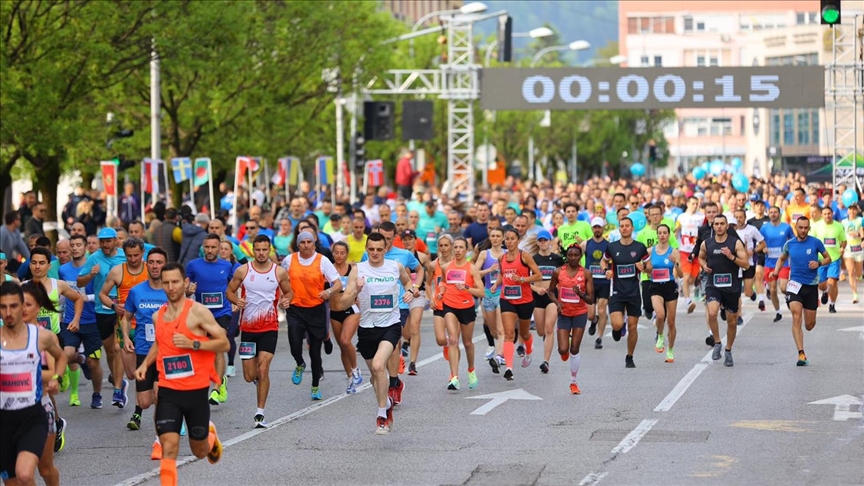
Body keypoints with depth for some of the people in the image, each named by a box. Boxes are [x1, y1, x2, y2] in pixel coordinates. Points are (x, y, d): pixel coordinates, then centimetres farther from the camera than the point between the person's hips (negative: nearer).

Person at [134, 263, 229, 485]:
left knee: (199, 451, 15)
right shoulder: (158, 316, 6)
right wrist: (145, 364, 11)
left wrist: (193, 343, -22)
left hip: (196, 391, -3)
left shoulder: (198, 312, -10)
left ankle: (211, 437, 50)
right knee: (169, 448, -14)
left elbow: (224, 344, -10)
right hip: (168, 391, 3)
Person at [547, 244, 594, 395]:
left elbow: (591, 300, -8)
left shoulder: (586, 274, -9)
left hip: (580, 314, -1)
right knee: (563, 350, -9)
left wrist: (581, 294, -29)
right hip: (564, 314, 1)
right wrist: (557, 302, -11)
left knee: (575, 349, 0)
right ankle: (564, 351, 32)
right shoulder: (558, 272, -6)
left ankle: (573, 382, 15)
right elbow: (550, 291, 8)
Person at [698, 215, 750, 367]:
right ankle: (717, 343, -6)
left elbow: (746, 265, -8)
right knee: (712, 313, -26)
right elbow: (701, 257, 23)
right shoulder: (706, 244, 3)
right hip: (713, 286, 0)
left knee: (732, 321, 9)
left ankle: (728, 351, 28)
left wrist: (731, 257, -22)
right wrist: (704, 265, 2)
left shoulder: (736, 243, -5)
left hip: (732, 286, 0)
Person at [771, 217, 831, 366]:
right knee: (796, 318, -18)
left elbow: (828, 258, 7)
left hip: (812, 285, 0)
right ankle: (801, 354, -20)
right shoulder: (789, 244, 3)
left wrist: (819, 263, -14)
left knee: (809, 325, 7)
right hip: (795, 284, 0)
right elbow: (782, 258, 20)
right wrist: (775, 271, 3)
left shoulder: (816, 242, -3)